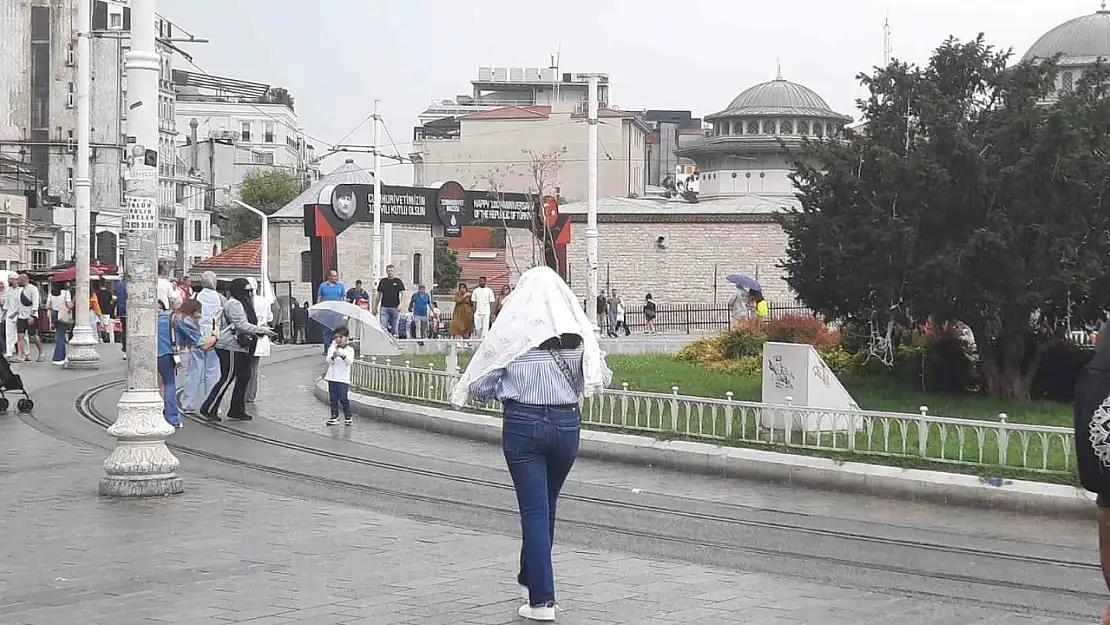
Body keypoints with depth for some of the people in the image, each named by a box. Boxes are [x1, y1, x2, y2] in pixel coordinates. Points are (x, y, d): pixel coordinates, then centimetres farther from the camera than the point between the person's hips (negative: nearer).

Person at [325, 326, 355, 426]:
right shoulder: (332, 348, 8)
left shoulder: (349, 350, 2)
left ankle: (348, 417, 4)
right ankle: (334, 417, 13)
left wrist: (343, 356, -31)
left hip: (343, 379, -3)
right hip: (332, 377, 3)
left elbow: (350, 361, -13)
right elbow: (328, 361, -2)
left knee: (343, 398, -5)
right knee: (333, 398, 6)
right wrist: (332, 357, -24)